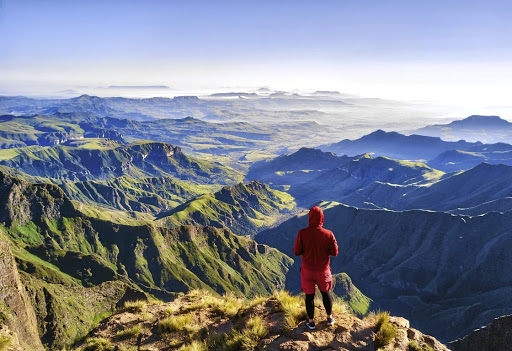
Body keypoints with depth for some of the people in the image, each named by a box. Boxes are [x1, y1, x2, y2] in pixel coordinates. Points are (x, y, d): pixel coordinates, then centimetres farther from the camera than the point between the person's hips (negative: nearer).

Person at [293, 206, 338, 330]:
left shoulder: (302, 233, -19)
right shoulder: (328, 234, -16)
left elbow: (296, 252, -12)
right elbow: (334, 252, -8)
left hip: (307, 270, -1)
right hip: (323, 270, 1)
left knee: (309, 295, 14)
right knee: (326, 292, 22)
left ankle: (311, 321, 28)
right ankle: (329, 318, 37)